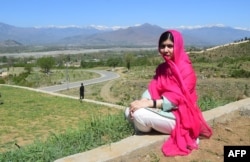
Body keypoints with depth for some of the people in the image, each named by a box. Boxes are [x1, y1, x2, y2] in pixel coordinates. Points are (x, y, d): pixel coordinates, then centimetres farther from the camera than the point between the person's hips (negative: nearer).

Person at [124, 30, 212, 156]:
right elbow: (152, 89, 0)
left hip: (179, 117, -7)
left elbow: (177, 98, -23)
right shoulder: (162, 68, 9)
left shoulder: (185, 69, -15)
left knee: (139, 115, -26)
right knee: (129, 112, -7)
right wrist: (142, 101, -21)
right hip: (164, 110, 8)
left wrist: (149, 103, -30)